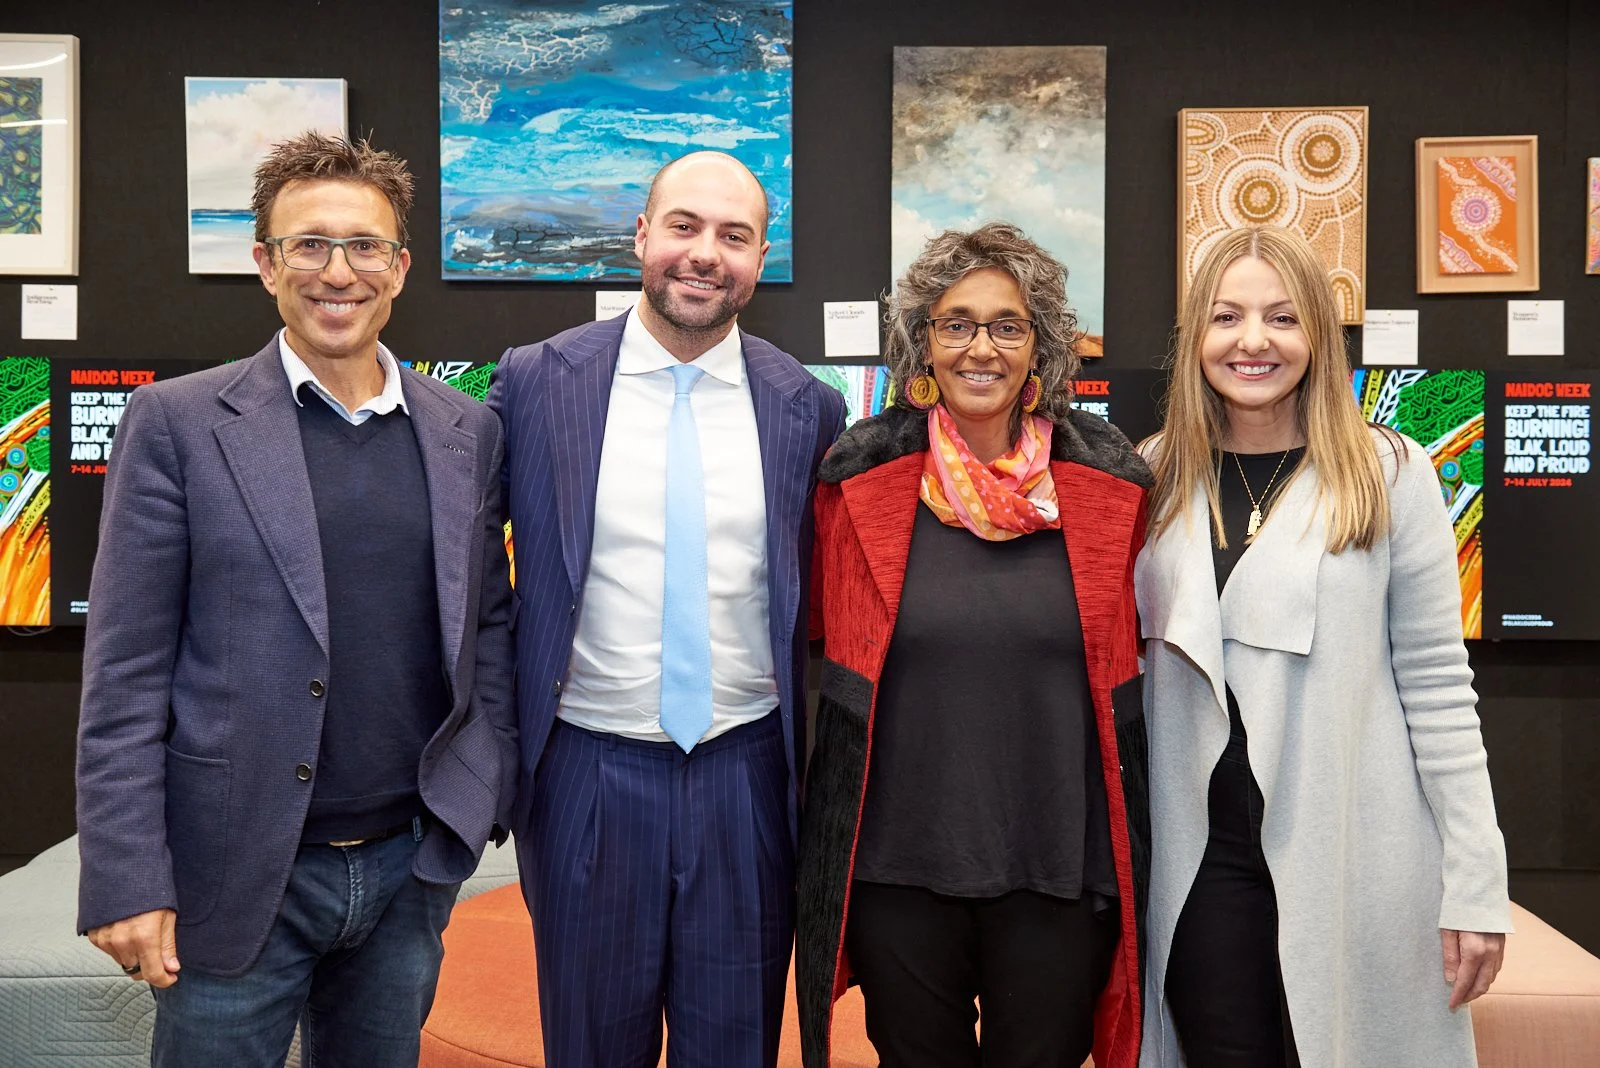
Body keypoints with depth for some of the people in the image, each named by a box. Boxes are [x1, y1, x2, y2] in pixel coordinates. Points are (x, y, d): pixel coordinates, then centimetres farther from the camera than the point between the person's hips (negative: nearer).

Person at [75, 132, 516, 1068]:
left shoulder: (468, 431, 5)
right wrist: (126, 880, -10)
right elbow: (125, 674, -7)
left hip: (410, 867, 3)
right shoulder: (179, 422, -6)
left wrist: (488, 800, 5)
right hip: (237, 876, -3)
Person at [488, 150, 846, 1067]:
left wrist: (816, 773, 5)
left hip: (748, 775, 1)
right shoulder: (535, 382, -4)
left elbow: (815, 591, 8)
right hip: (590, 775, -1)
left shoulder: (807, 407, 0)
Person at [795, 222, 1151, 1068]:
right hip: (896, 868, 0)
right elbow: (829, 649, 6)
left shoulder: (1109, 481, -3)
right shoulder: (859, 476, -4)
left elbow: (1124, 667, 6)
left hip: (1061, 868, 0)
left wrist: (1125, 853, 7)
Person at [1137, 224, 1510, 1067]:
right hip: (1201, 862, 2)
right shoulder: (1155, 478, 3)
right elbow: (1125, 665, 8)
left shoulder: (1390, 475, -4)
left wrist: (1475, 885, -5)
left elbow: (1436, 686, -4)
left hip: (1355, 863, -1)